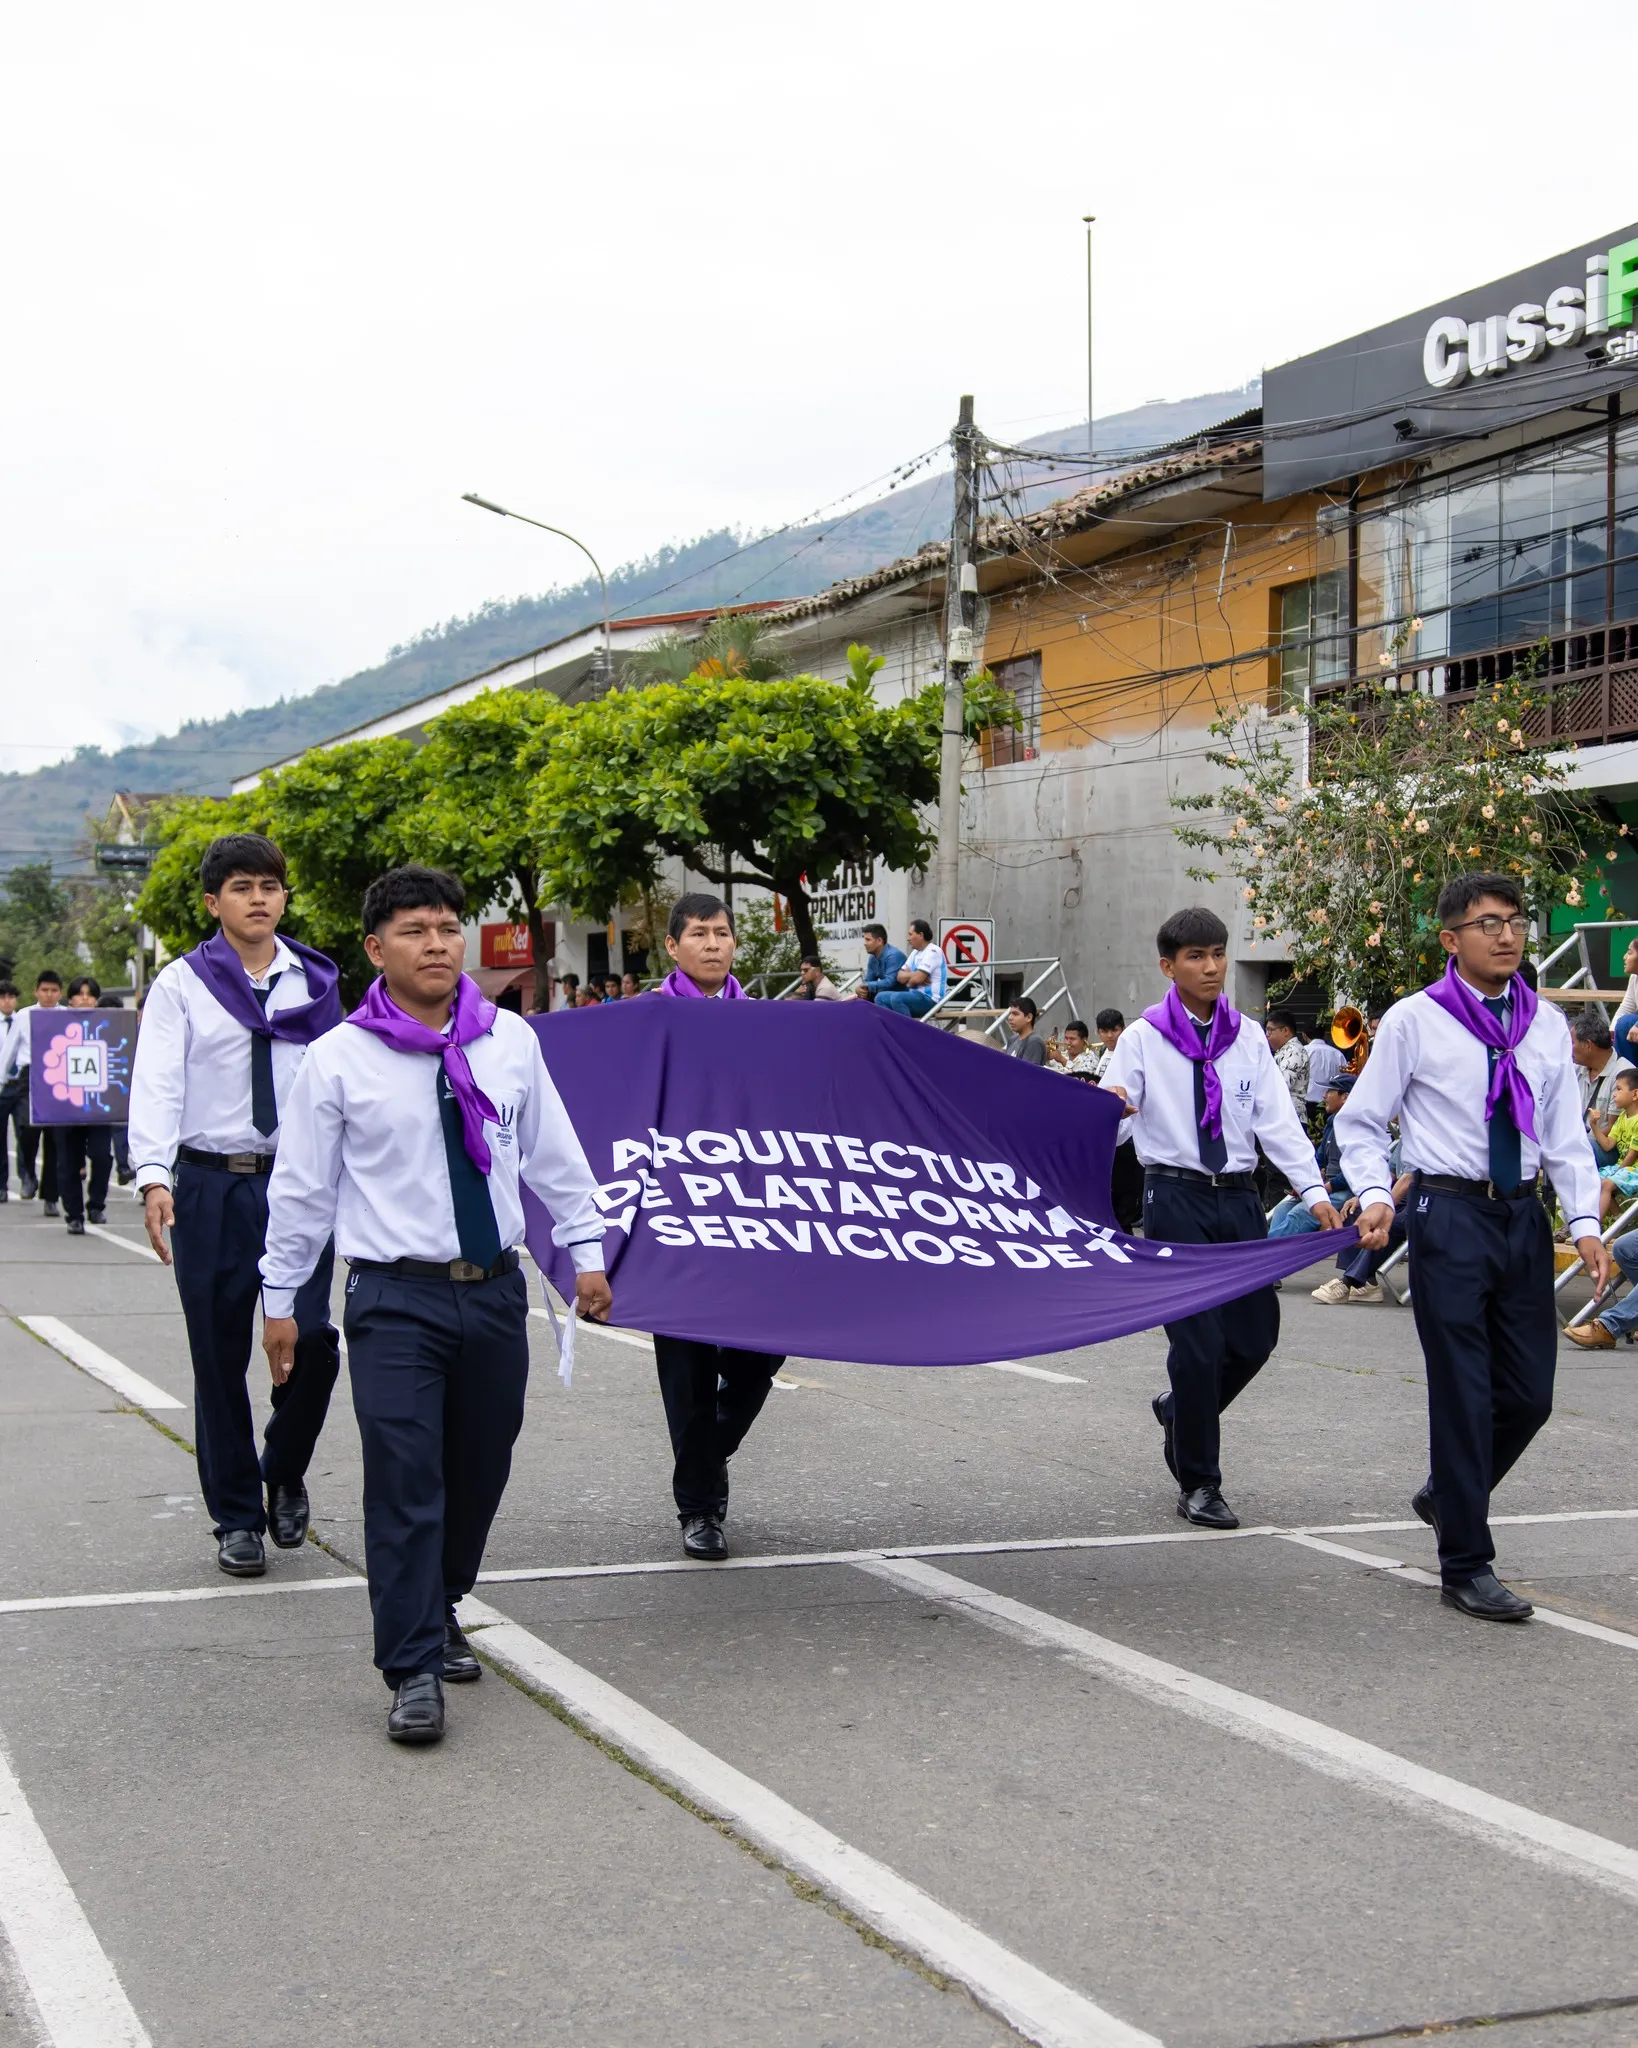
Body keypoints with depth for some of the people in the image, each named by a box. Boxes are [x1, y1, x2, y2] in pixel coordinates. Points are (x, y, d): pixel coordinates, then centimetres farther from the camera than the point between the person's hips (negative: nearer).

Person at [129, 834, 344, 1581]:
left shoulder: (315, 983, 9)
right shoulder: (181, 985, 1)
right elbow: (157, 1083, -9)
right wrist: (154, 1175, -22)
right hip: (211, 1186, -1)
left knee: (310, 1337, -9)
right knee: (220, 1357, 4)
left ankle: (285, 1471, 20)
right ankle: (237, 1516, 18)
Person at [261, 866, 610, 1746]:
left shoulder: (510, 1041, 4)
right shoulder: (338, 1061, -4)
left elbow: (554, 1152, 13)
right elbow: (302, 1185, 2)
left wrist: (585, 1251, 13)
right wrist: (280, 1298, 5)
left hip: (496, 1289, 4)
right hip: (396, 1299, -4)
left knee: (481, 1472, 12)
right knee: (405, 1482, -8)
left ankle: (438, 1614, 35)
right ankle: (414, 1670, -1)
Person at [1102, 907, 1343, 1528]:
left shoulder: (1248, 1037, 9)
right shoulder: (1145, 1037, -1)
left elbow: (1277, 1120, 1)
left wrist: (1314, 1190, -11)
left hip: (1239, 1198, 4)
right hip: (1176, 1198, -4)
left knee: (1255, 1335, 7)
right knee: (1198, 1341, -5)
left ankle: (1181, 1410, 36)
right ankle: (1197, 1483, 8)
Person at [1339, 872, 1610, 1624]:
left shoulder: (1546, 1026, 7)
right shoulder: (1414, 1021, -4)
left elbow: (1566, 1136, 8)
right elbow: (1361, 1123, -1)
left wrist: (1586, 1223, -4)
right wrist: (1376, 1195, -18)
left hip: (1523, 1219, 5)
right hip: (1450, 1216, -4)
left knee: (1529, 1393, 8)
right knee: (1464, 1393, -1)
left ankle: (1449, 1493, 36)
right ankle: (1466, 1567, 10)